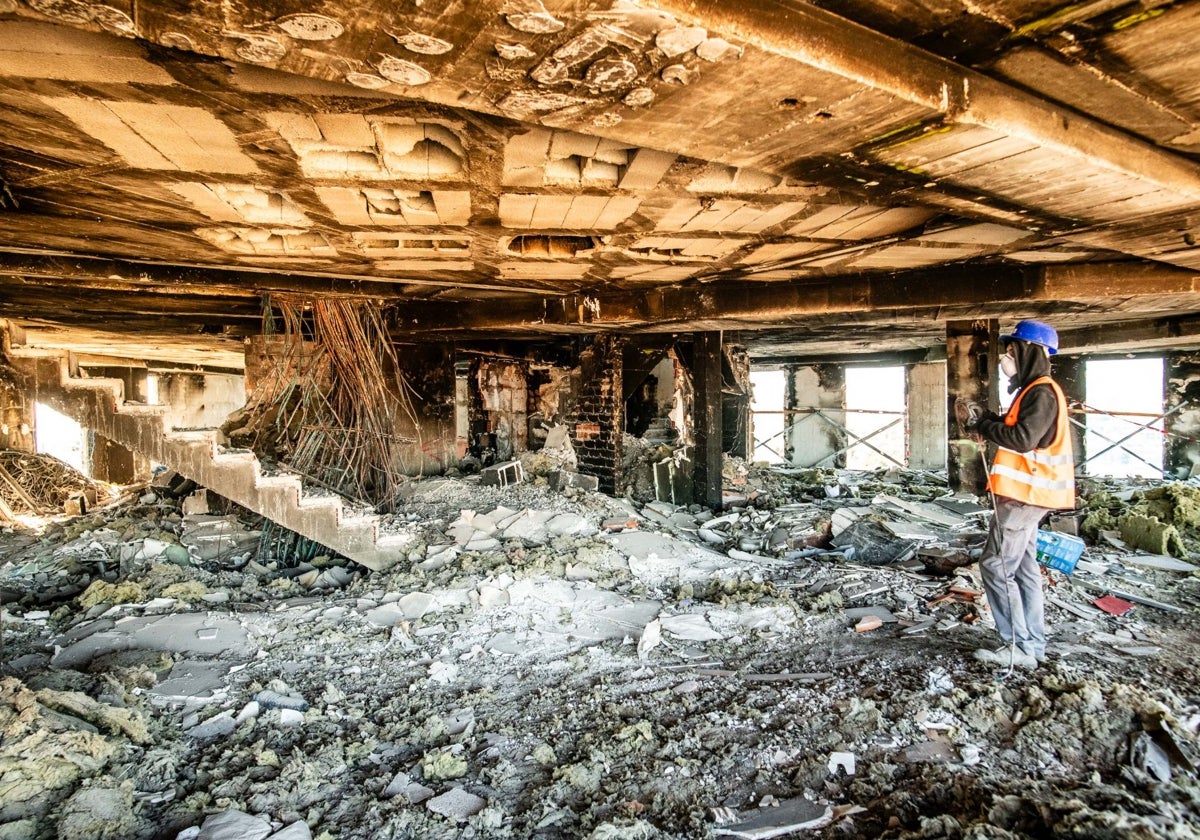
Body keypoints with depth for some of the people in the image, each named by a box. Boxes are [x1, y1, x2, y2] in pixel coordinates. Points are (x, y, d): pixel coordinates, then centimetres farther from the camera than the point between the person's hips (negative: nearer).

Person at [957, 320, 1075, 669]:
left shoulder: (1043, 392, -16)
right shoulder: (1033, 390, 16)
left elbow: (1023, 438, -25)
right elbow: (1017, 431, 18)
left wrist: (981, 425, -15)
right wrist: (986, 417, 3)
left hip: (1025, 494, -11)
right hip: (1026, 493, 11)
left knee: (996, 566, -8)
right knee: (1023, 568, 14)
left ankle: (1019, 647, -2)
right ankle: (1033, 645, 21)